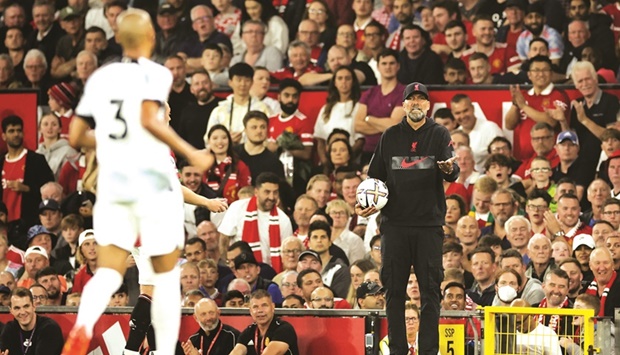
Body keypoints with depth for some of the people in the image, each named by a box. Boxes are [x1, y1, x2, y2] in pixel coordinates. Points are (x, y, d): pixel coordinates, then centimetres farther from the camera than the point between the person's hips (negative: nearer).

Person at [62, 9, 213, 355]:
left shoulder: (100, 78, 12)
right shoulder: (155, 74, -4)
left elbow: (76, 137, 13)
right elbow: (149, 119, -21)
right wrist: (191, 153, -15)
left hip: (112, 183, 4)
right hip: (152, 180, -4)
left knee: (109, 272, -1)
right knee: (166, 274, 9)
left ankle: (83, 326, -31)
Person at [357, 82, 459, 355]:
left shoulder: (439, 135, 5)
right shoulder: (390, 137, 12)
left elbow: (452, 171, -8)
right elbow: (375, 175, 16)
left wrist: (449, 169, -32)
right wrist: (366, 204, 0)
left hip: (429, 223, -2)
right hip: (395, 223, 2)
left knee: (430, 290, -1)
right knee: (395, 289, 3)